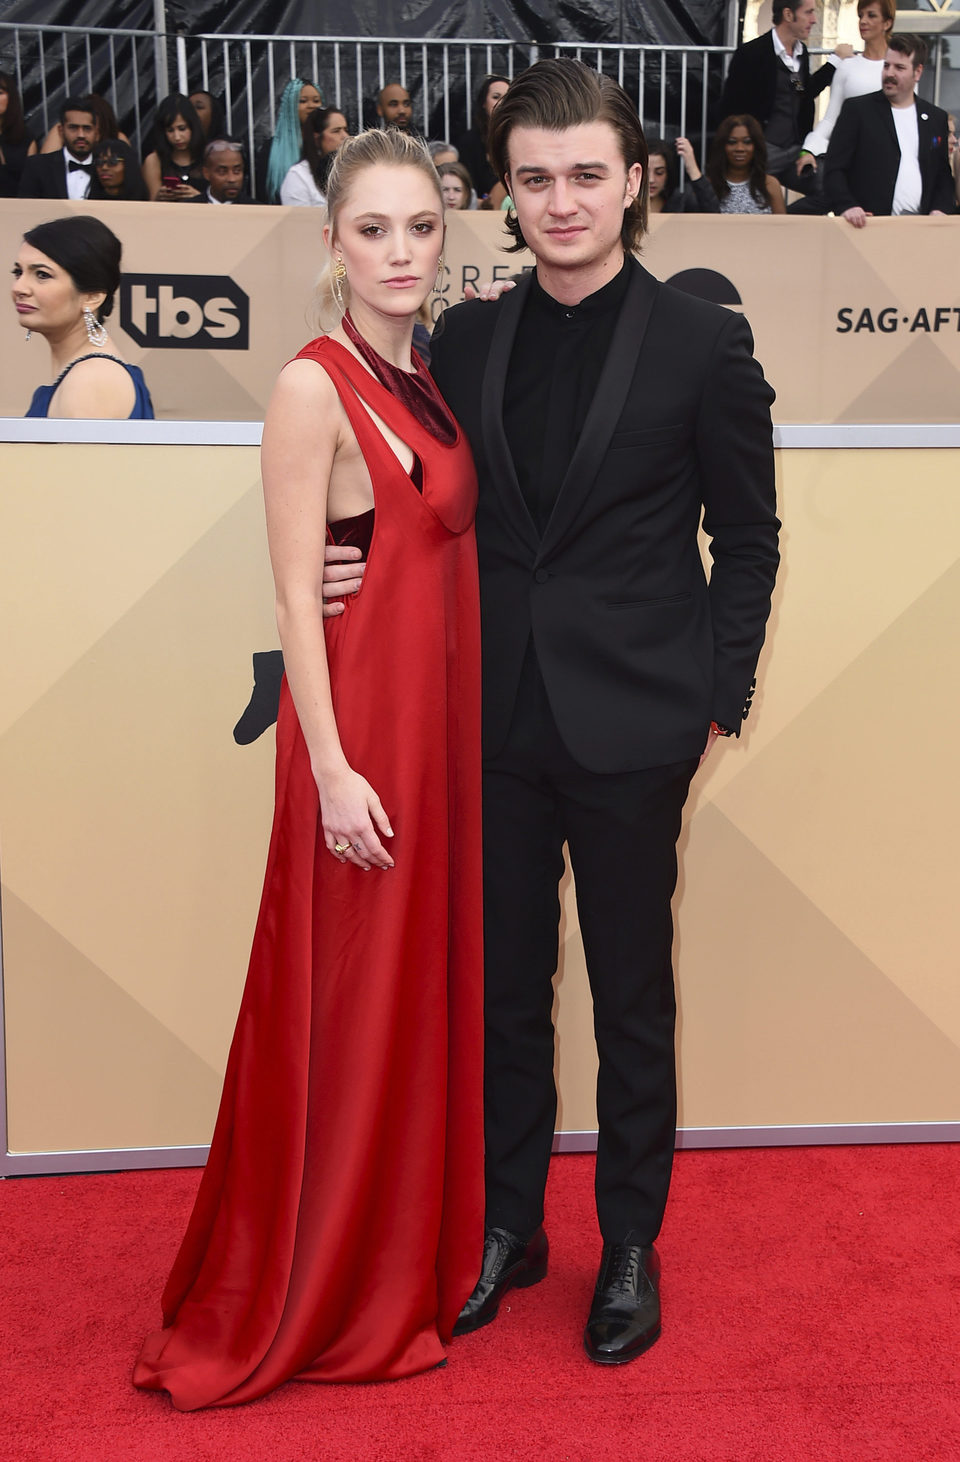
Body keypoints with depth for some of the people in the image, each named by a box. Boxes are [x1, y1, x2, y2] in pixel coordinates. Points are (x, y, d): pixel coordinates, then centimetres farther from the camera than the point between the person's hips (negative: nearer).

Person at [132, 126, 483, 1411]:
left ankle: (413, 1248, 35)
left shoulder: (427, 382, 11)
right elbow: (297, 596, -16)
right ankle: (318, 1295, 22)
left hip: (447, 717, 8)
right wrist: (334, 769, -19)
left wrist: (467, 724, 10)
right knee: (351, 1005, 3)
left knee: (431, 981, 16)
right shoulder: (313, 388, -13)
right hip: (361, 720, -8)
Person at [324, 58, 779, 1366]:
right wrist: (362, 567, -7)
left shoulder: (702, 345, -4)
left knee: (632, 997, 10)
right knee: (504, 989, 14)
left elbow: (747, 539, 1)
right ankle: (508, 1226, 33)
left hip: (630, 725, -3)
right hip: (497, 717, 4)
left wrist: (721, 703, -3)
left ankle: (631, 1245, 29)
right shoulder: (466, 339, 6)